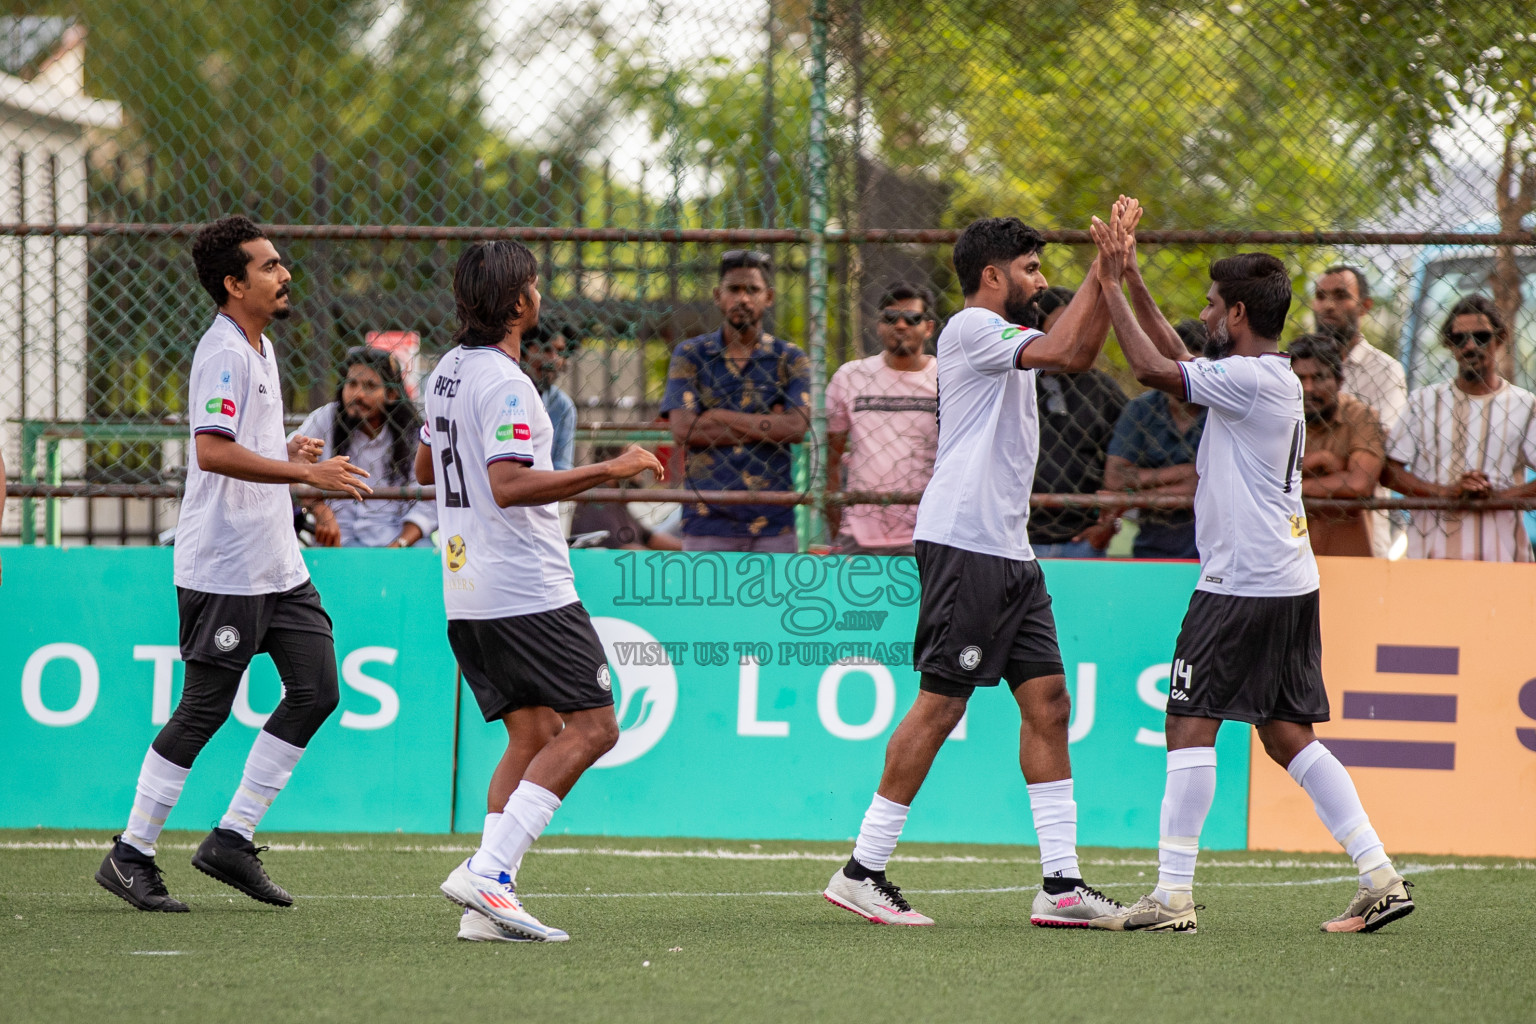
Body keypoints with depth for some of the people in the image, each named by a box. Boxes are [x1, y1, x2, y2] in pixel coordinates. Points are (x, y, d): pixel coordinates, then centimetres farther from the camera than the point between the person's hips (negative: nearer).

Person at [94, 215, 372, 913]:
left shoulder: (259, 349, 16)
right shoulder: (222, 352, -15)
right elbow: (212, 451, -27)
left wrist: (288, 452, 11)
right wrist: (306, 473, -27)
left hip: (277, 565, 9)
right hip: (221, 568, -9)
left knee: (315, 691, 2)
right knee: (203, 710, -5)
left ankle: (232, 839, 8)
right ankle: (130, 855, 5)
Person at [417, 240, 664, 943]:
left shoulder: (446, 373, 13)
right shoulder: (503, 383, -16)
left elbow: (426, 467, 26)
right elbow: (509, 486, -26)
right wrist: (608, 471, -24)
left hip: (467, 594, 10)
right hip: (527, 592, -10)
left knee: (534, 733, 11)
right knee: (592, 727, -6)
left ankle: (487, 904, -1)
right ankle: (487, 872, -17)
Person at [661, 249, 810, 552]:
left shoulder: (790, 360, 9)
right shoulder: (690, 355, 8)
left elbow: (796, 427, -6)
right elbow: (683, 429, -6)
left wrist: (720, 417, -7)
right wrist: (768, 423, -5)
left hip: (773, 520, 1)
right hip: (709, 519, -1)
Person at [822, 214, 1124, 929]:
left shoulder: (1004, 336, 20)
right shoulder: (971, 328, -9)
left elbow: (1079, 354, 26)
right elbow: (1063, 352, -19)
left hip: (1009, 550, 10)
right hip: (962, 543, -10)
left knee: (1048, 702, 4)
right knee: (940, 704, -9)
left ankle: (1061, 883, 4)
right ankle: (861, 870, -4)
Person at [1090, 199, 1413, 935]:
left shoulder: (1251, 379, -14)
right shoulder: (1274, 378, 15)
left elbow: (1155, 369, -19)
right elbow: (1178, 361, 26)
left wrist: (1112, 288, -8)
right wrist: (1131, 280, 23)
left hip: (1242, 586, -10)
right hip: (1289, 583, 10)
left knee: (1190, 725, -6)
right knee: (1286, 734, 11)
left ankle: (1173, 895, -7)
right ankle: (1380, 877, 6)